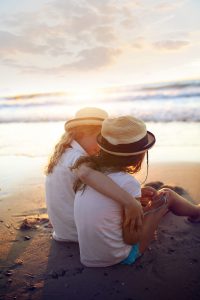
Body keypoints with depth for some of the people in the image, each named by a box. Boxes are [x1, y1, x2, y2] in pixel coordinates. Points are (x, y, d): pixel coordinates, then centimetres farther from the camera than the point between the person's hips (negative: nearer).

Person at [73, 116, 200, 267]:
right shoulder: (128, 183, -26)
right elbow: (131, 239, -18)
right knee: (167, 195, 6)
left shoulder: (89, 169, -6)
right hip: (119, 258, -6)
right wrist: (151, 208, -5)